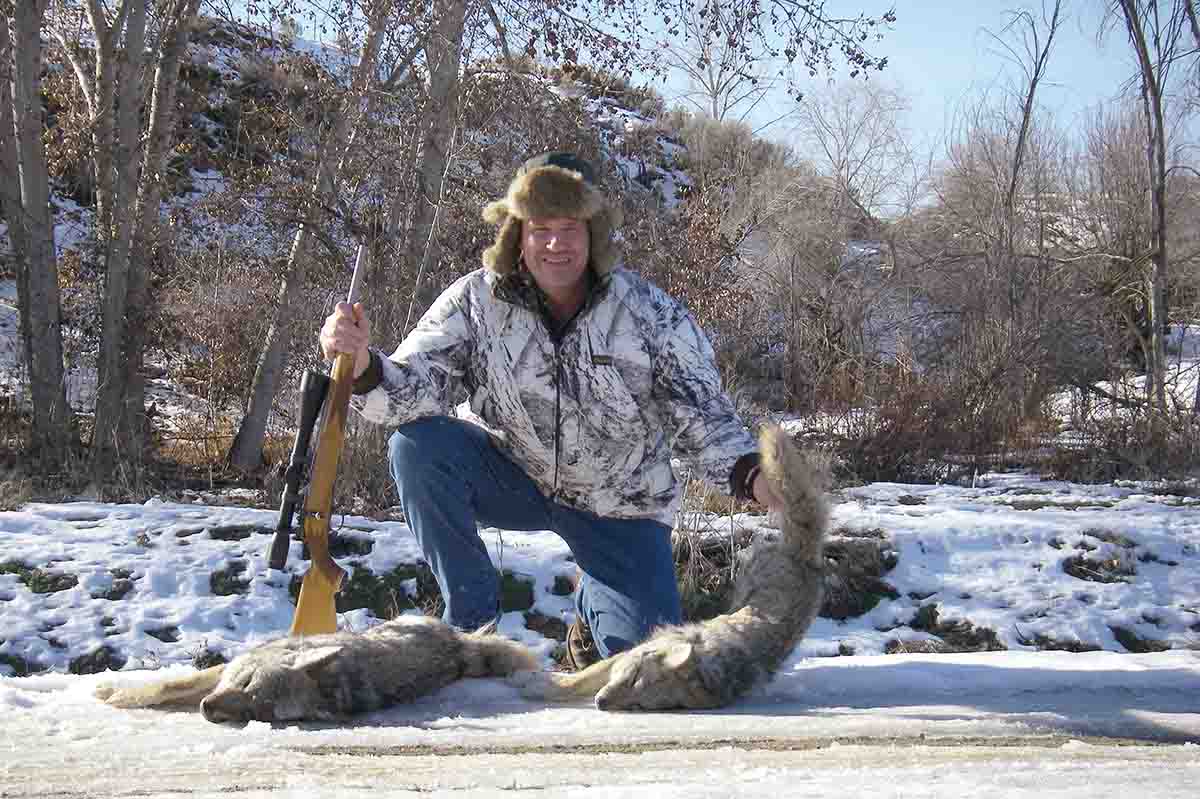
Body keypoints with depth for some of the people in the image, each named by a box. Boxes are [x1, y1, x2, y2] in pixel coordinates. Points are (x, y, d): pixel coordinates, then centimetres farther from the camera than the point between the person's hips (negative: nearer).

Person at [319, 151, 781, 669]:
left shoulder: (652, 313, -15)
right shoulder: (476, 301, -13)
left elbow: (703, 416, -16)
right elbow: (416, 388, -22)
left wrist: (749, 473, -37)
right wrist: (364, 365, -45)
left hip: (618, 506, 0)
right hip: (514, 478, 1)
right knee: (417, 447, -27)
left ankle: (592, 603, 29)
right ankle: (471, 619, -9)